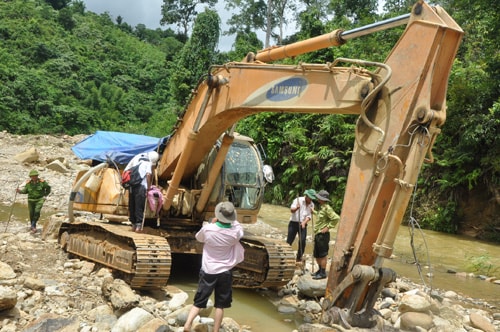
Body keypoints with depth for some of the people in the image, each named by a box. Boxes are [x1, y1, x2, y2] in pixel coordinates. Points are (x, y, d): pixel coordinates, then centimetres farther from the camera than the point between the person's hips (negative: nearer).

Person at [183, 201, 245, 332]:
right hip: (225, 272, 0)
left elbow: (198, 237, 7)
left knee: (199, 301, 9)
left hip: (208, 271, 0)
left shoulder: (208, 229, -16)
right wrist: (232, 220, 14)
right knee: (220, 305, 11)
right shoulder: (235, 231, -13)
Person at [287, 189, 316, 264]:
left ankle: (299, 258, 9)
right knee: (289, 241, -5)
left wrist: (304, 222, -19)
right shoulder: (298, 200, -6)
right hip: (294, 223, -3)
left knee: (302, 242, -5)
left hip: (303, 224, 3)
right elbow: (291, 210, -16)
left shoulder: (311, 204, 6)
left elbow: (309, 216, 0)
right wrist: (296, 208, -39)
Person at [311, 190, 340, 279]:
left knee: (322, 255, -2)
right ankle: (320, 270, 31)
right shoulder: (321, 208, 14)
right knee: (316, 254, 17)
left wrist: (328, 227, -20)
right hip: (318, 234, 10)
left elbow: (336, 218, -24)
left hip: (323, 235, -10)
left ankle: (323, 273, 7)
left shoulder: (327, 208, -16)